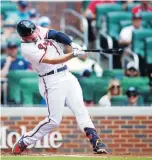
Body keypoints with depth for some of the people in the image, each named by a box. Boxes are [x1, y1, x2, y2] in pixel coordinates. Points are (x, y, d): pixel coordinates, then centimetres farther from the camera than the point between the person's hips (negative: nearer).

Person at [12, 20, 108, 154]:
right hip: (52, 82, -6)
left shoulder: (40, 31, 4)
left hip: (67, 76, 6)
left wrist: (72, 44, -28)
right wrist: (73, 54, -30)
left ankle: (96, 142, -12)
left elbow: (57, 35, -10)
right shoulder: (27, 49, -16)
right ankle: (24, 142, 9)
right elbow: (51, 61, -23)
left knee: (80, 109, -6)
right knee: (54, 120, -5)